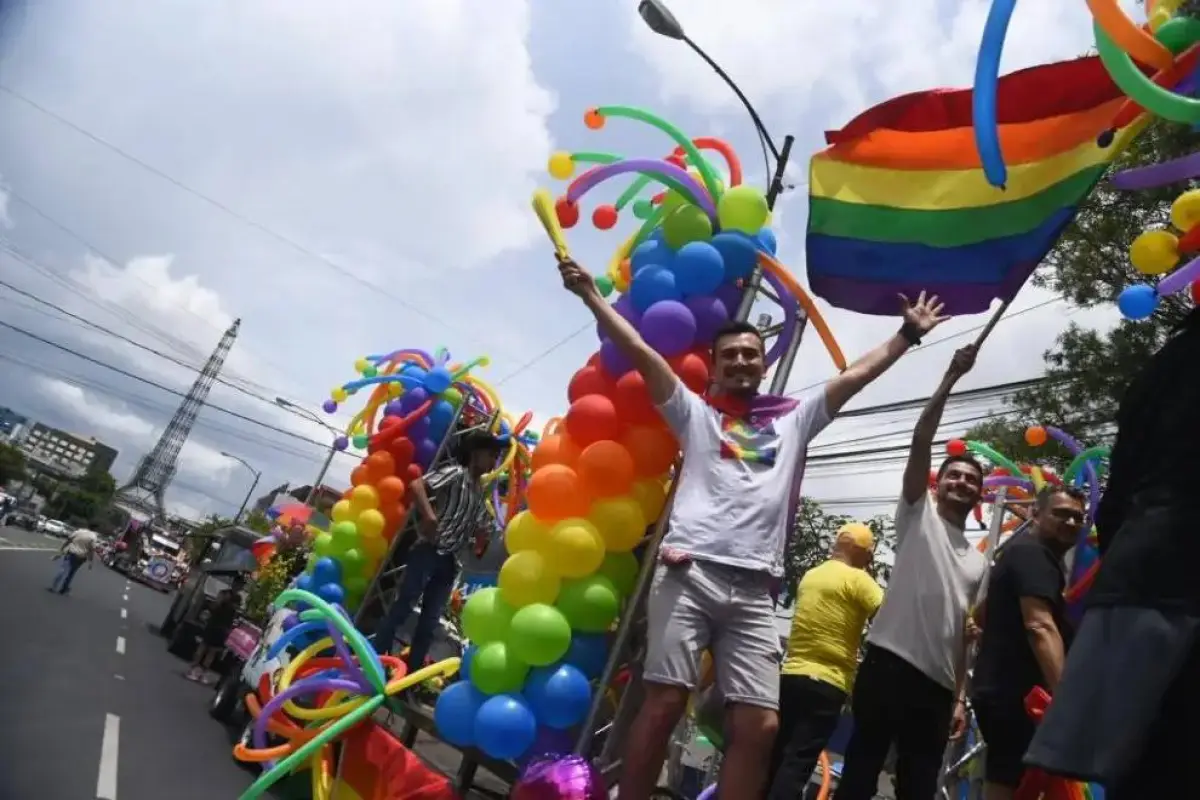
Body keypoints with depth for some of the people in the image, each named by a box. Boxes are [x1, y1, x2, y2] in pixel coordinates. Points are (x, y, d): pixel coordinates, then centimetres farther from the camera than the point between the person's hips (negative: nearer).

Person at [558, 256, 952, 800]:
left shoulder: (794, 419, 22)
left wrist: (908, 334, 26)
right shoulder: (695, 413, 15)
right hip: (689, 572, -2)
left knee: (760, 725, -2)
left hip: (755, 589, 3)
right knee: (664, 702, -6)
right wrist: (590, 294, 7)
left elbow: (856, 376, 24)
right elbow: (640, 353, 10)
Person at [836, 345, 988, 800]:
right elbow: (921, 442, -5)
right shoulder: (918, 515, 7)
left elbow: (963, 631, 20)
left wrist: (959, 696, 13)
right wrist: (951, 378, -7)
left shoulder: (978, 561, 21)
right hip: (890, 662, -6)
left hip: (938, 683, 6)